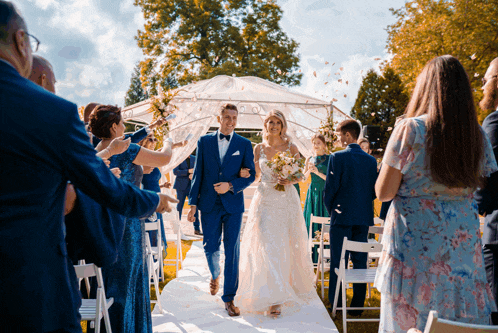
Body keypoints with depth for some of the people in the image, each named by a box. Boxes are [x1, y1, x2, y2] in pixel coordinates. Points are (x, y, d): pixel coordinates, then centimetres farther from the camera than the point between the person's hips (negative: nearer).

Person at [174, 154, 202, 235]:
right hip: (181, 186, -3)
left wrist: (193, 174, -14)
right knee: (179, 207, 4)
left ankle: (197, 229, 1)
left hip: (191, 186, 3)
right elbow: (175, 171, -12)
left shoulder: (194, 159, 10)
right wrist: (188, 171, -22)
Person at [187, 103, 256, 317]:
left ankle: (229, 298, 13)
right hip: (209, 204, 1)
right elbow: (198, 173, 4)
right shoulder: (204, 141, 6)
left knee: (232, 252, 1)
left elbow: (251, 174, 2)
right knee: (210, 247, 8)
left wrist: (231, 185, -15)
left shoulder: (244, 144, 4)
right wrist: (193, 203, 0)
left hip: (233, 204, -1)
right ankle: (215, 275, 42)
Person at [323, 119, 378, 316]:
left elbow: (330, 187, -10)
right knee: (360, 261, 10)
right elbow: (374, 190, 7)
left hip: (342, 216, -4)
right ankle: (357, 306, 15)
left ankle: (336, 305, 10)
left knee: (338, 261, 4)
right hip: (364, 217, 5)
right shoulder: (371, 160, 4)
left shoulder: (337, 157, -10)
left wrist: (330, 208, 6)